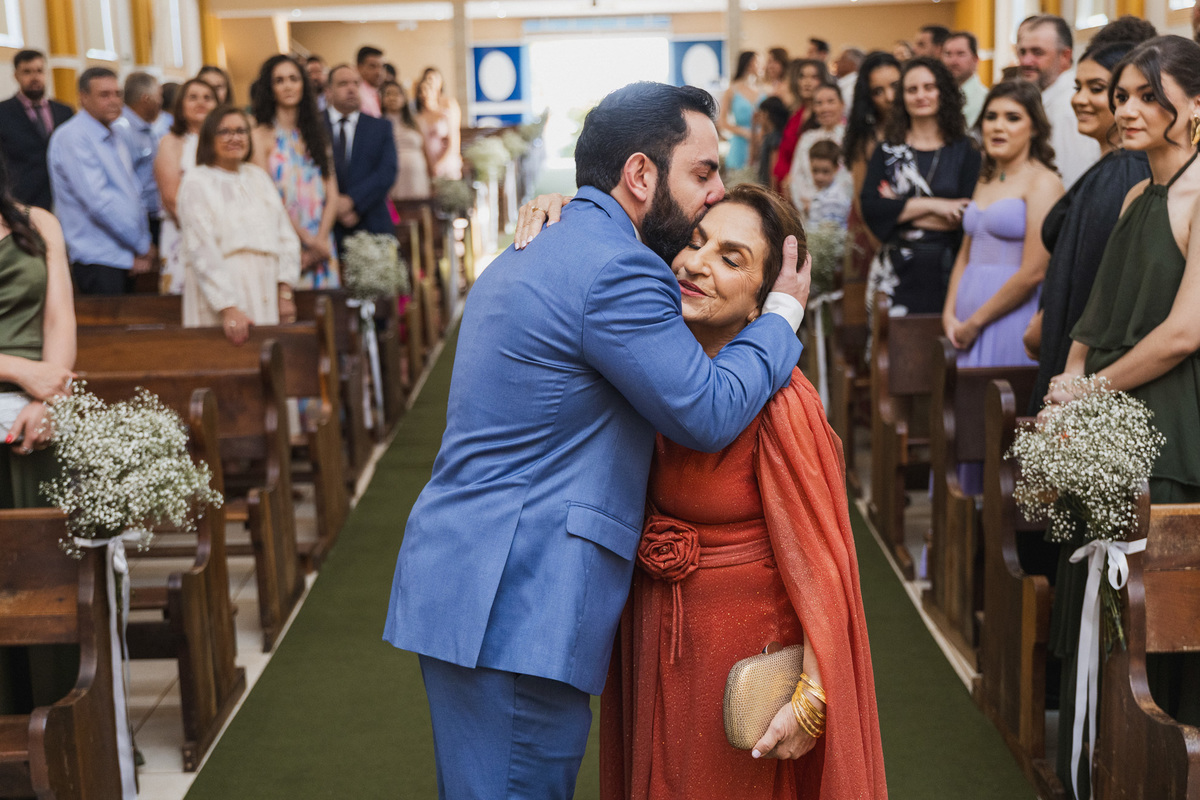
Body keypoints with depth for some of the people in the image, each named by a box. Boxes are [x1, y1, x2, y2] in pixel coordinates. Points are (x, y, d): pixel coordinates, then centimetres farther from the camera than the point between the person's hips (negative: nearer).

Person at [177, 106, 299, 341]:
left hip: (265, 294, 5)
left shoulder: (259, 178, 16)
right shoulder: (196, 182, -1)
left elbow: (285, 236, 13)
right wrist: (228, 308, -19)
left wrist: (285, 290, 0)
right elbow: (202, 252, -10)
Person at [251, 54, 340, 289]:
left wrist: (320, 239, -7)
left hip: (321, 246, 4)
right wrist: (306, 238, -10)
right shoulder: (262, 135, 0)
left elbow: (332, 195, 8)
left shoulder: (316, 133, 15)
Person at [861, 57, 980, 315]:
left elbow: (966, 216, -7)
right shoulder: (888, 151, 9)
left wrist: (898, 210, -5)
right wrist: (930, 205, -11)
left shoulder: (965, 149, 3)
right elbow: (870, 208, -4)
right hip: (896, 273, 1)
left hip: (946, 272, -1)